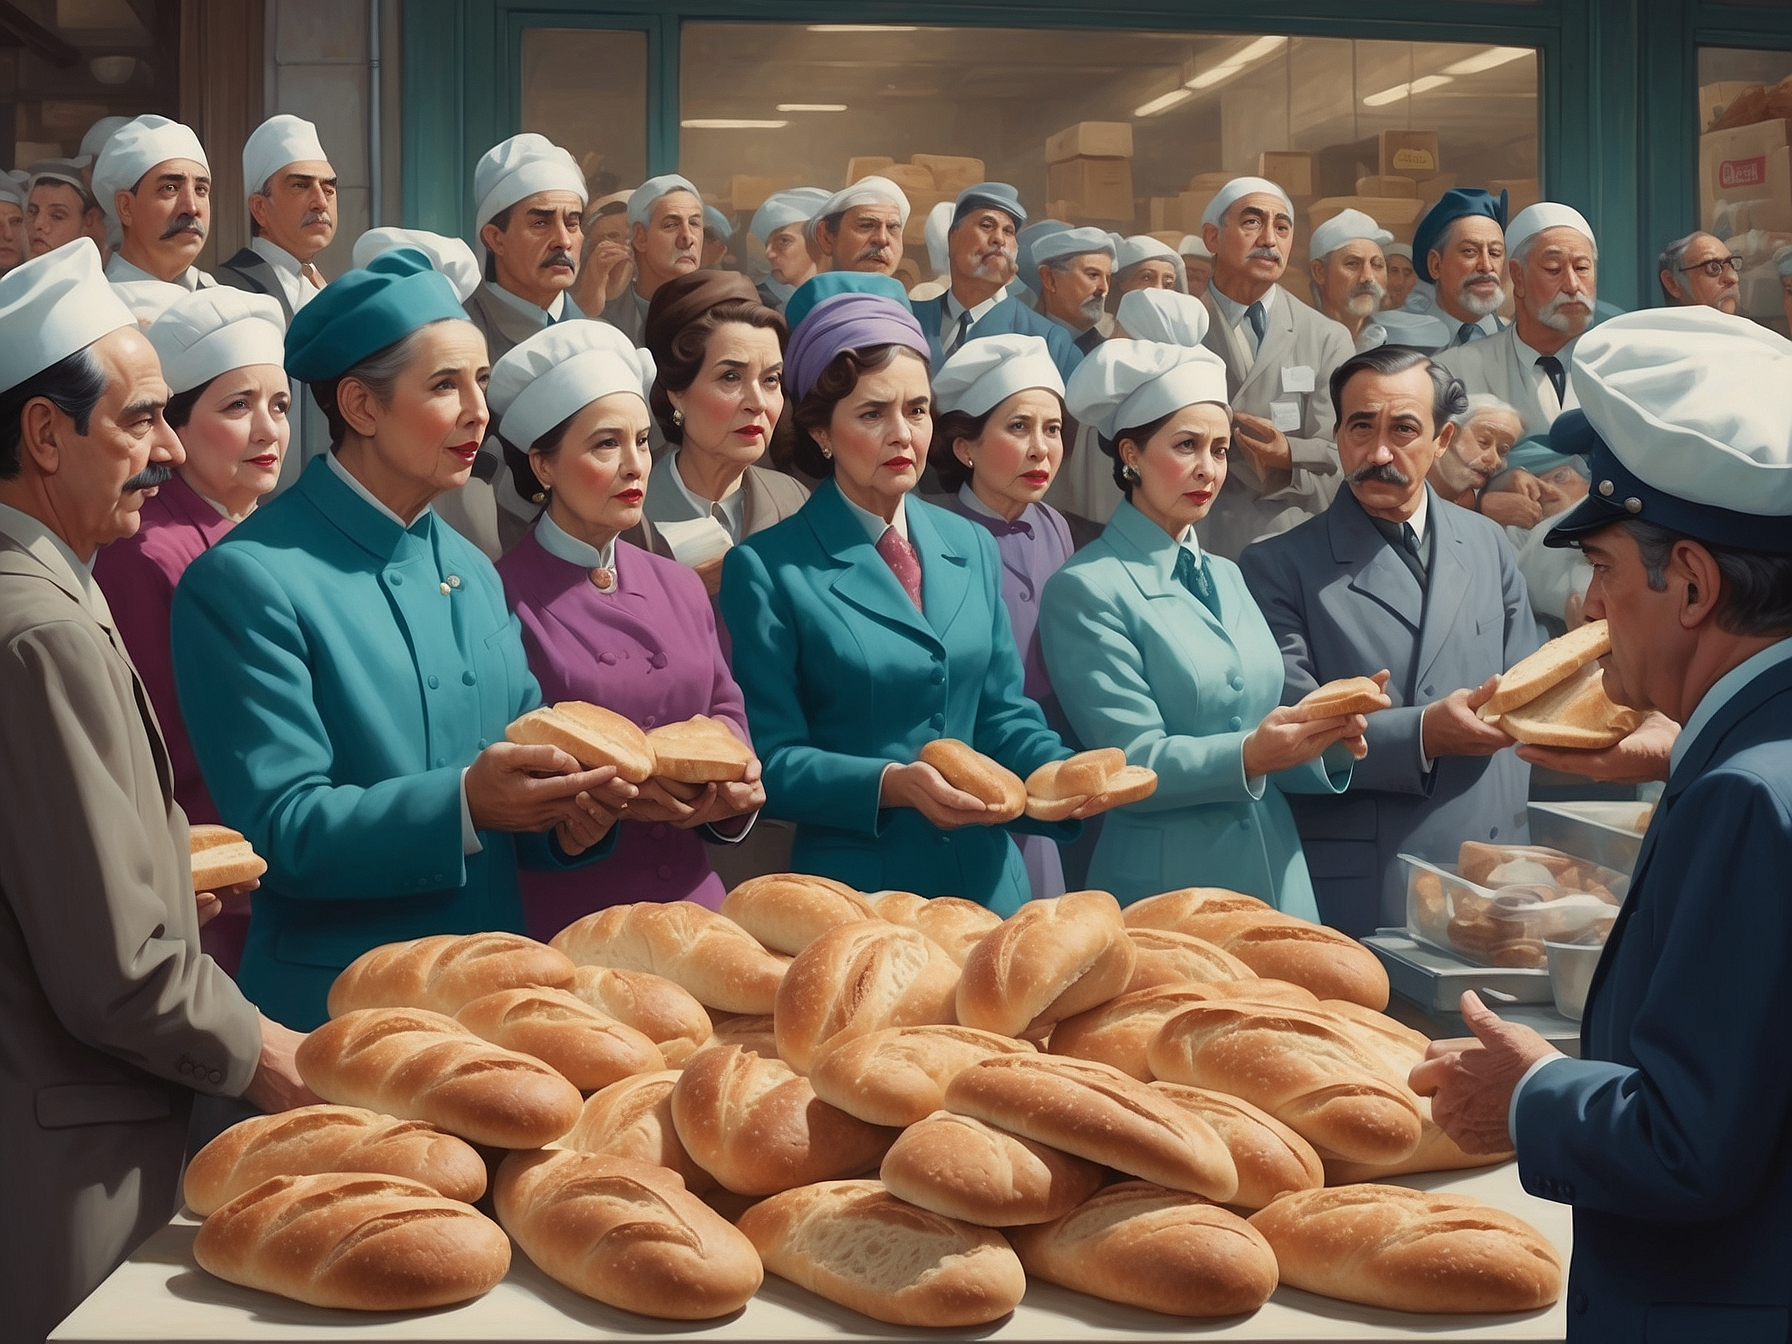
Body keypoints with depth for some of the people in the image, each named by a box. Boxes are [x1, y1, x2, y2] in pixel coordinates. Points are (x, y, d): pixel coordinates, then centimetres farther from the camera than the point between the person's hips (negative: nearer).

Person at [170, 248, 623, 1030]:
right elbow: (277, 828, -17)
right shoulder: (248, 581, -12)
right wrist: (460, 804, -30)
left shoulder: (471, 572, 10)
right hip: (335, 1015, -6)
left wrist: (573, 818, -10)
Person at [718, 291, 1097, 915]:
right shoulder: (766, 570, -7)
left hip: (987, 881, 5)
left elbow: (1002, 715, 11)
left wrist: (1072, 776, -8)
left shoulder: (971, 548, 10)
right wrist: (891, 785, -23)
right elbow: (770, 760, -9)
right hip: (851, 885, -5)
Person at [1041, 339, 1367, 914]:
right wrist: (1248, 756, -28)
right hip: (1165, 884, -6)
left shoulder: (1225, 577, 13)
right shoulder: (1087, 590, -9)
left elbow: (1269, 739, 11)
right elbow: (1129, 762, -14)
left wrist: (1327, 738, -9)